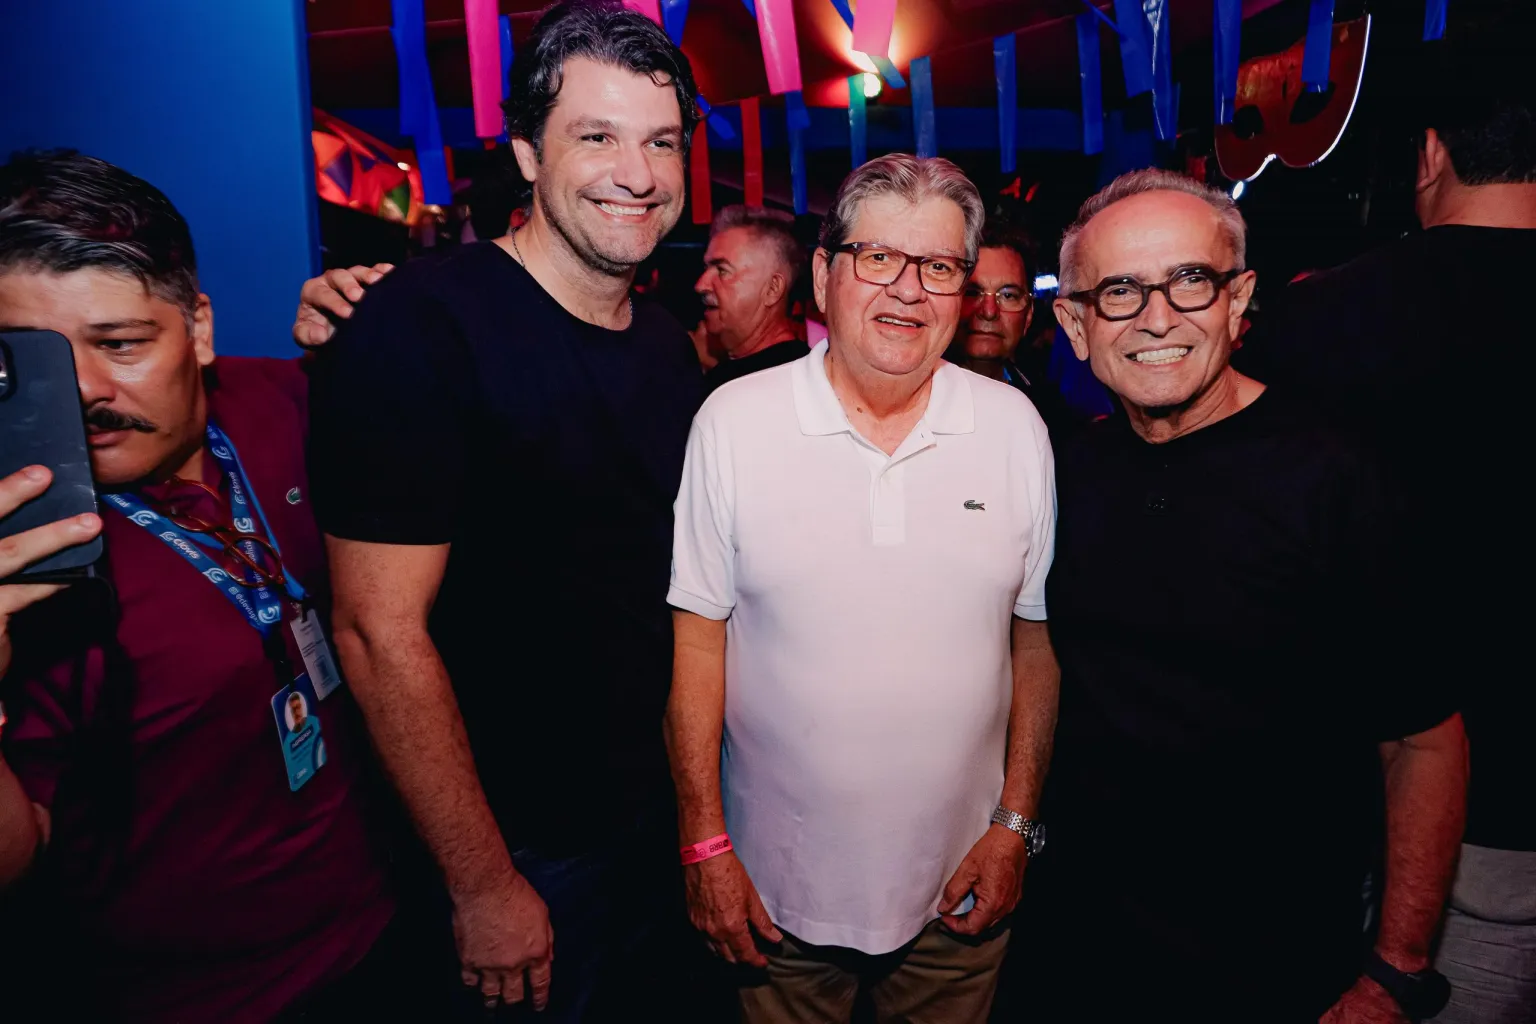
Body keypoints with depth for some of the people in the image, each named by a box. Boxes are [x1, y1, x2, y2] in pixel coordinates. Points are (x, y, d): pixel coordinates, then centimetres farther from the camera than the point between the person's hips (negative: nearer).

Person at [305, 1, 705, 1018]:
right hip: (521, 848, -6)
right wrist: (483, 886, -16)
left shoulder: (671, 346, 2)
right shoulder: (421, 324, -20)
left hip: (666, 812, 7)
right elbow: (381, 629, -21)